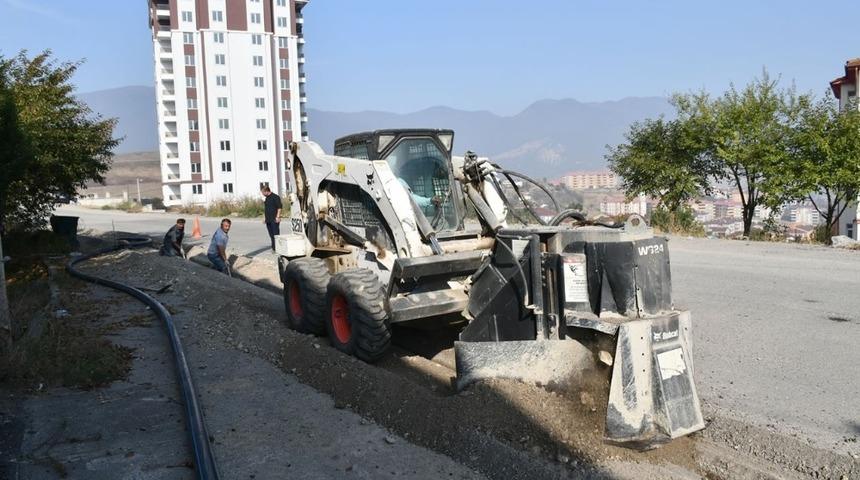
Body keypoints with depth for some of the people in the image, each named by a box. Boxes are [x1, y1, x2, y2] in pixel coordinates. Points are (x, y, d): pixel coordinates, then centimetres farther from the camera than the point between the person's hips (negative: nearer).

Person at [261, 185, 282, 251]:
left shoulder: (275, 197, -8)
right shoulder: (266, 198, 17)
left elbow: (279, 207, -11)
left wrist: (277, 217, -16)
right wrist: (264, 217, 20)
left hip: (274, 219, -8)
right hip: (268, 220, 8)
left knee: (276, 234, -7)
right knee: (271, 235, 10)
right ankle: (273, 248, 15)